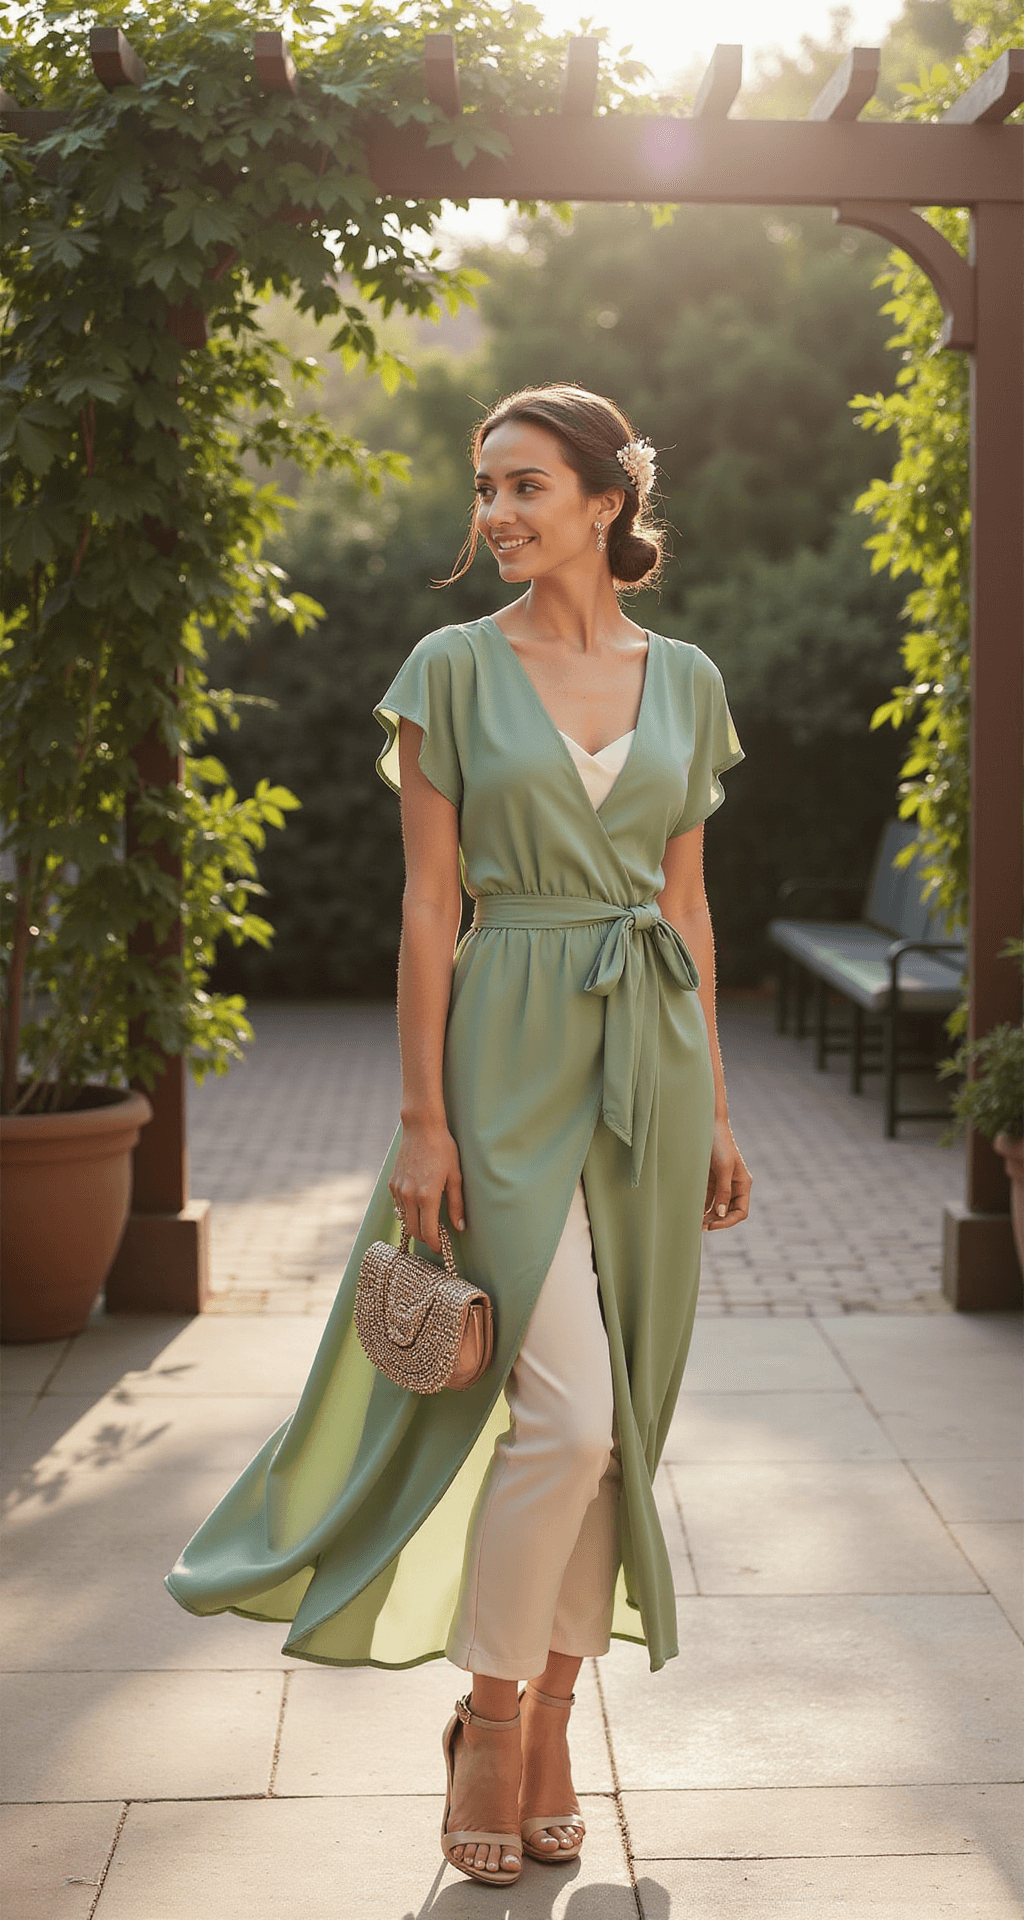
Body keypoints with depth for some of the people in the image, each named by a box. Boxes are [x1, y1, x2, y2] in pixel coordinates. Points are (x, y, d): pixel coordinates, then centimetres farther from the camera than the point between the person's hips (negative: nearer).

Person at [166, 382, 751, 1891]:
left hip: (649, 1051, 4)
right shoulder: (454, 667, 0)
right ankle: (489, 1716, 11)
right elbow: (429, 905, -4)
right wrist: (423, 1118, -9)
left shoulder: (684, 680, 10)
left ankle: (550, 1723, 22)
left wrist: (717, 1107, 9)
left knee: (618, 1410, 7)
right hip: (511, 1047, -4)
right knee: (565, 1405, -11)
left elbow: (687, 903, 12)